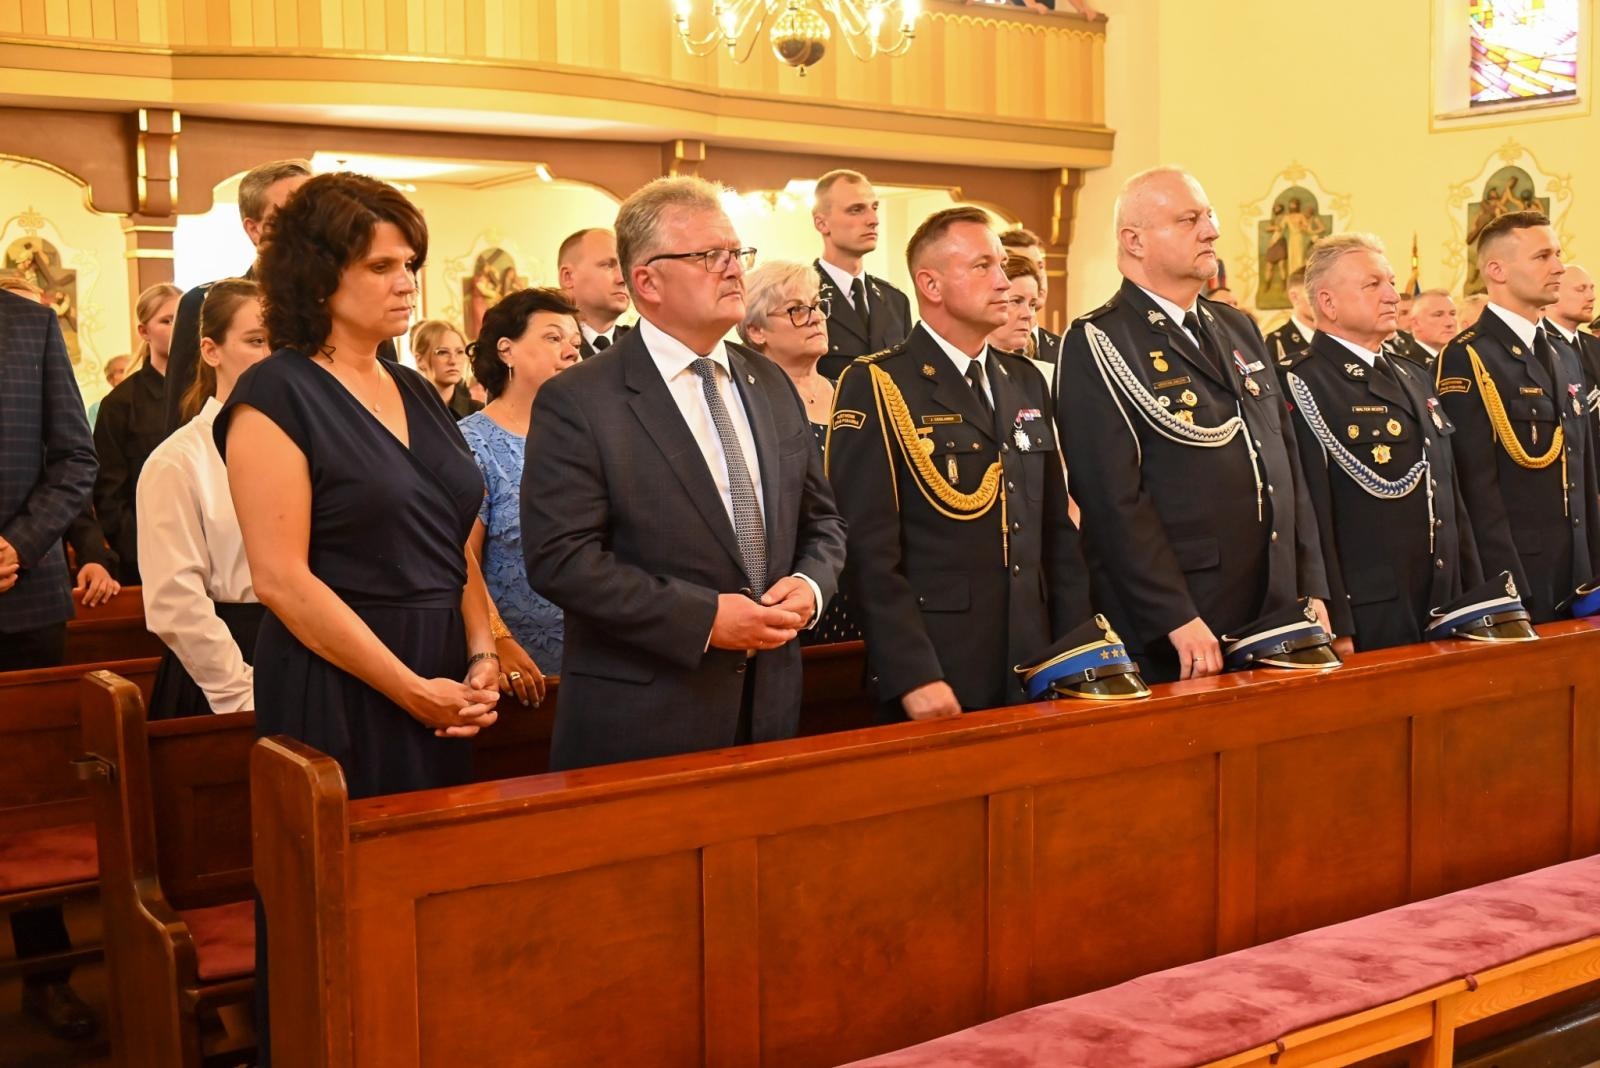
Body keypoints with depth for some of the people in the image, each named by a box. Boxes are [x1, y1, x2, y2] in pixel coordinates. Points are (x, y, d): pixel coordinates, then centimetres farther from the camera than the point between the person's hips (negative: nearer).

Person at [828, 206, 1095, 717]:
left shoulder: (1026, 382, 13)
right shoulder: (873, 387, -8)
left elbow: (1057, 531, 15)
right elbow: (871, 549, -14)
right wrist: (913, 676, -20)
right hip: (938, 679, -6)